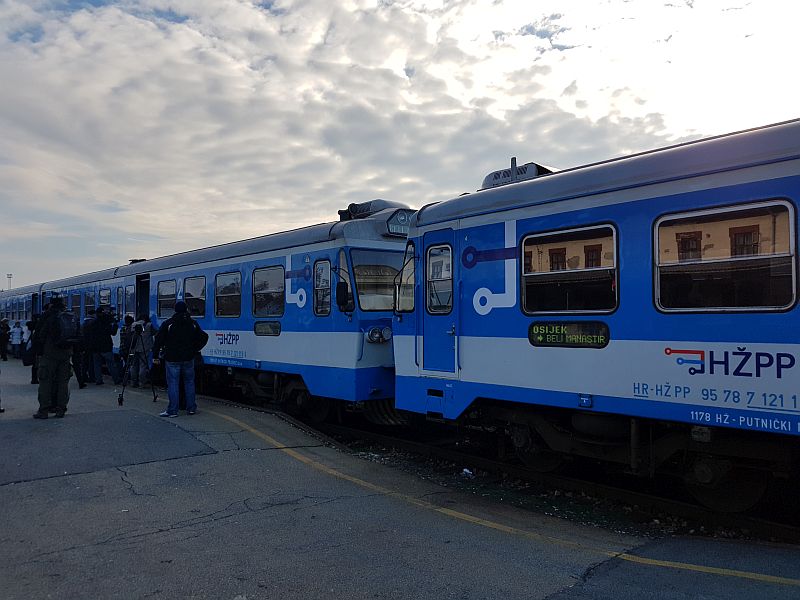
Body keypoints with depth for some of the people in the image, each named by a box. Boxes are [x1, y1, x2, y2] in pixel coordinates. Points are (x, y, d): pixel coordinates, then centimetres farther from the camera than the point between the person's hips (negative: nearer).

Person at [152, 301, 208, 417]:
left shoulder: (168, 323, -3)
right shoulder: (193, 323, 6)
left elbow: (158, 340, -5)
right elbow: (204, 337, 7)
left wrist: (155, 356, 1)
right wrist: (195, 350, 14)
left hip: (172, 359, -3)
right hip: (188, 359, 3)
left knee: (173, 383, 0)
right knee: (189, 382, 13)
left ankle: (172, 410, -1)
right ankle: (191, 408, 15)